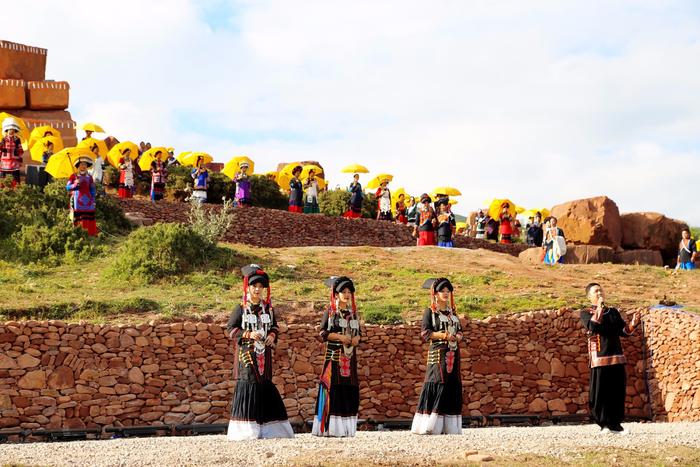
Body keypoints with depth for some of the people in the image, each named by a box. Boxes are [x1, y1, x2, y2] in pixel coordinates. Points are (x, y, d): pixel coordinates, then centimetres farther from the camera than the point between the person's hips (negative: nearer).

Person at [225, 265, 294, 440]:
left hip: (264, 353, 4)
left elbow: (274, 326, 18)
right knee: (247, 385, -7)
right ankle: (247, 430, -5)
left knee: (265, 384, 5)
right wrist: (248, 334, -16)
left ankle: (267, 429, 11)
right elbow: (230, 328, -4)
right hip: (247, 353, -4)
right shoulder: (241, 308, -3)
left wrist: (272, 335, -4)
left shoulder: (268, 308, 10)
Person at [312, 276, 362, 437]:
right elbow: (323, 333, -4)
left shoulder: (353, 311, 15)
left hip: (350, 356, 5)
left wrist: (357, 338, -3)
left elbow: (358, 331, 19)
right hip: (334, 355, -5)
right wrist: (339, 336, -16)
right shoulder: (330, 311, 0)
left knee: (350, 389, 2)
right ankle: (330, 428, -8)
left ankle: (346, 428, 7)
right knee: (333, 388, -9)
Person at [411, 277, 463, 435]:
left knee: (453, 386, 2)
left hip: (453, 353, 6)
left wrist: (457, 336, -3)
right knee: (438, 384, -14)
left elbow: (459, 329, 21)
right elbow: (425, 332, -7)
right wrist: (444, 335, -17)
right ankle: (429, 426, -14)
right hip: (438, 353, -6)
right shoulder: (430, 312, 1)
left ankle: (449, 426, 5)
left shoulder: (452, 312, 19)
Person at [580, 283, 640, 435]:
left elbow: (624, 331, 10)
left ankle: (615, 423, 12)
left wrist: (632, 325, -9)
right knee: (600, 393, -4)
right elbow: (592, 326, -17)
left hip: (617, 357, 4)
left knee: (618, 391, 4)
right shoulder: (586, 313, 4)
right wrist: (599, 308, -16)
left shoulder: (613, 312, 17)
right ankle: (604, 423, 5)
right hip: (599, 358, -4)